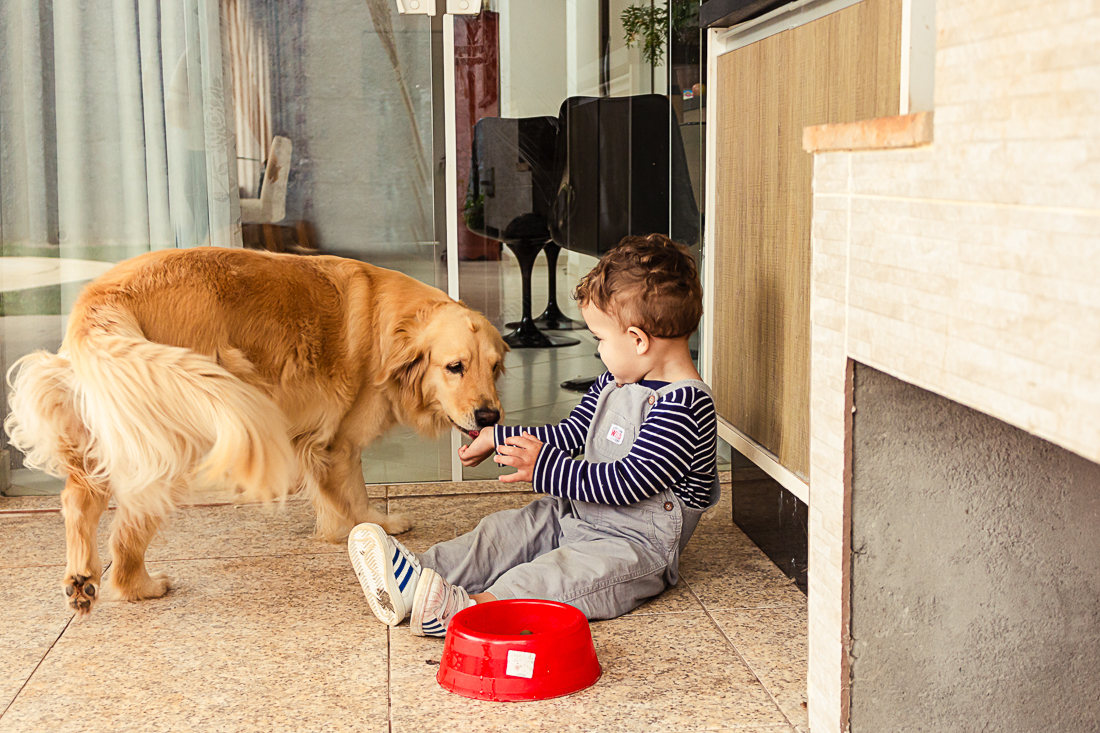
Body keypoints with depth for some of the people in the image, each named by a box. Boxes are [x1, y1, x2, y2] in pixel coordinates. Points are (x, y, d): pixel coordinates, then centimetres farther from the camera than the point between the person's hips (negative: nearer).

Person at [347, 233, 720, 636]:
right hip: (576, 514, 10)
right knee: (504, 531, -6)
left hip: (636, 545, -10)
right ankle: (417, 577, -23)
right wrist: (498, 439, 23)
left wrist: (546, 468, -23)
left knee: (563, 573, -34)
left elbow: (629, 481, -26)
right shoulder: (613, 384, 11)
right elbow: (570, 433, 22)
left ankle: (474, 606, -57)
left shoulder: (683, 407, -21)